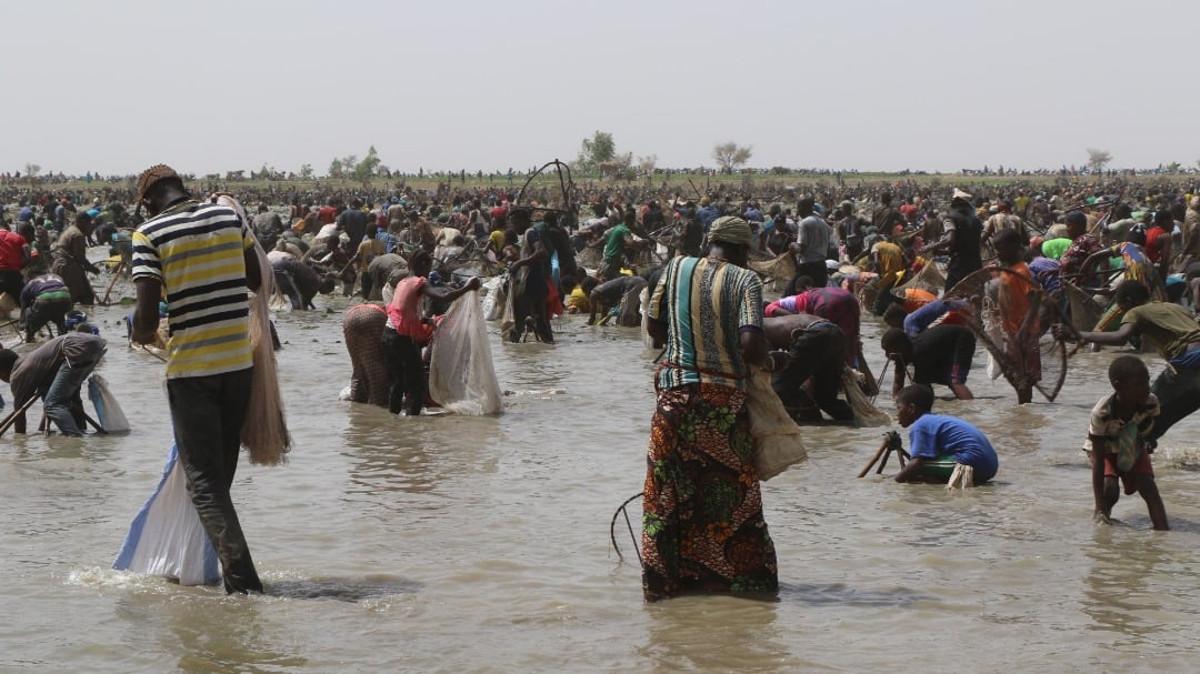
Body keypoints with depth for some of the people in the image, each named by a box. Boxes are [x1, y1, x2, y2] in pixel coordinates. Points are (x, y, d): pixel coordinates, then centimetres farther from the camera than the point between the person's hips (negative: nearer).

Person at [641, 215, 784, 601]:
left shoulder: (676, 268, 5)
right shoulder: (744, 280, -7)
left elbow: (655, 329, 12)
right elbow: (750, 343, -18)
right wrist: (771, 363, 2)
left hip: (675, 391, 3)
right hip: (724, 397, -3)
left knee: (668, 490, 10)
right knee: (734, 491, 7)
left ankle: (665, 580, 14)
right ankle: (745, 577, 14)